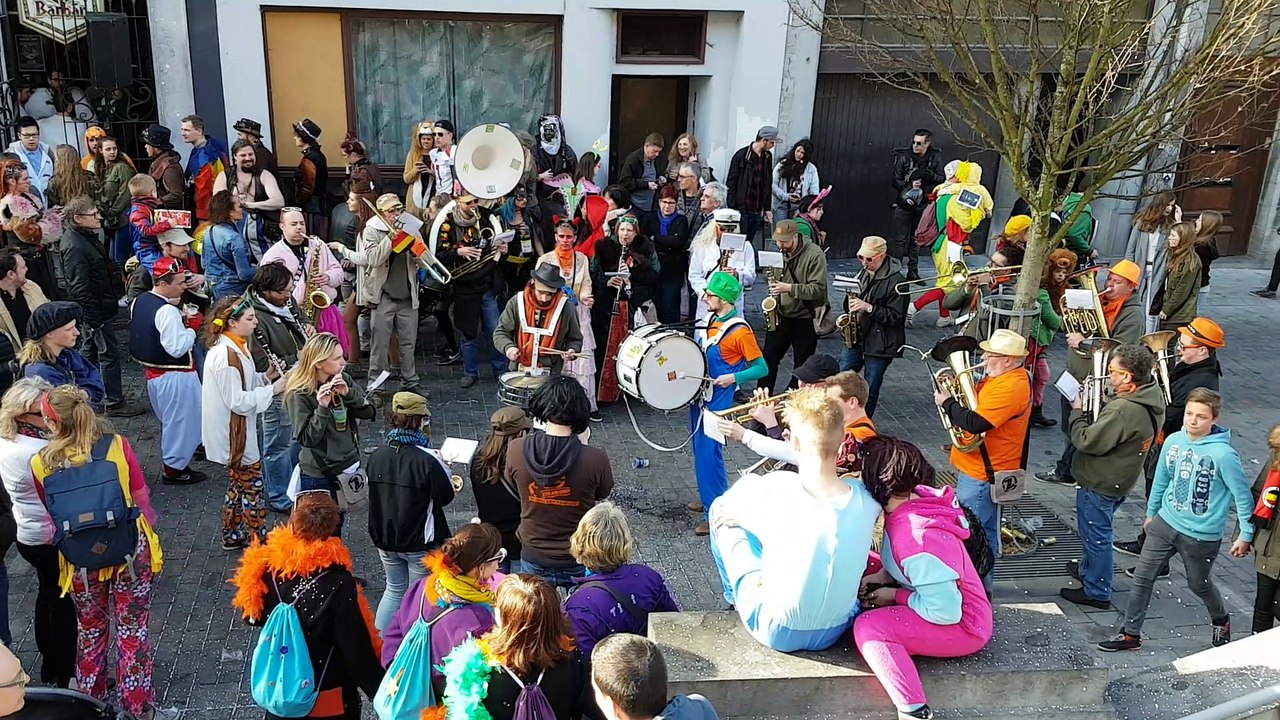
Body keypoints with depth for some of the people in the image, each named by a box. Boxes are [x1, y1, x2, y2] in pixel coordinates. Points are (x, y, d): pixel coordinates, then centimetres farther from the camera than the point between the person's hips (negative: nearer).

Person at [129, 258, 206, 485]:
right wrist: (192, 328, -14)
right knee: (180, 421, 6)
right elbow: (177, 347, -28)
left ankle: (174, 462, 39)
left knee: (170, 421, 25)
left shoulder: (139, 301, 3)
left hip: (153, 372, 9)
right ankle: (174, 469, 16)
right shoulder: (167, 311, -26)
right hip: (175, 376, -9)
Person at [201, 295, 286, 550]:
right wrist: (272, 389, -20)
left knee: (237, 484, 21)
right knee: (252, 487, 0)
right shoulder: (226, 355, -26)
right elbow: (237, 401, -25)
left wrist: (265, 376, -1)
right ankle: (259, 542, 10)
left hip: (235, 433, 10)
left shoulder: (233, 347, 6)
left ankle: (233, 536, 34)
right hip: (235, 435, -10)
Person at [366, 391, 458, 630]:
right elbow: (446, 496, -15)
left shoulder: (376, 456, -5)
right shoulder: (428, 459, -23)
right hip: (420, 542, -5)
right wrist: (443, 469, 2)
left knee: (394, 589, 23)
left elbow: (379, 492, 9)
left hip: (385, 539, 6)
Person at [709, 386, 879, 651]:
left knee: (722, 513, 11)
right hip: (837, 632, 4)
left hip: (777, 634, -4)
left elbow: (726, 506, -6)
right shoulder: (866, 499, -16)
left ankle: (735, 597, 35)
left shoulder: (776, 488, -27)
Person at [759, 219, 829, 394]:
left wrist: (790, 288, -29)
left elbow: (818, 289, -21)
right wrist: (773, 285, 1)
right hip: (780, 316, 6)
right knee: (769, 358, 9)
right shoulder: (779, 253, 5)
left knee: (802, 366, 6)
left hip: (805, 319, -6)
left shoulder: (815, 255, -16)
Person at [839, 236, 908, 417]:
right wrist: (852, 303, 3)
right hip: (855, 336, 6)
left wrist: (869, 308, -25)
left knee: (869, 391, 4)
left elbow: (895, 317, -16)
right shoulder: (863, 273, 8)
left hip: (880, 343, -6)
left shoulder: (896, 280, -14)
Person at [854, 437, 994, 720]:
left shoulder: (914, 539, -33)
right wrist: (883, 576, -2)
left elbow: (945, 611, -30)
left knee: (869, 628, -26)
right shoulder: (915, 500, -5)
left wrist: (895, 596, -15)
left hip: (963, 627, -10)